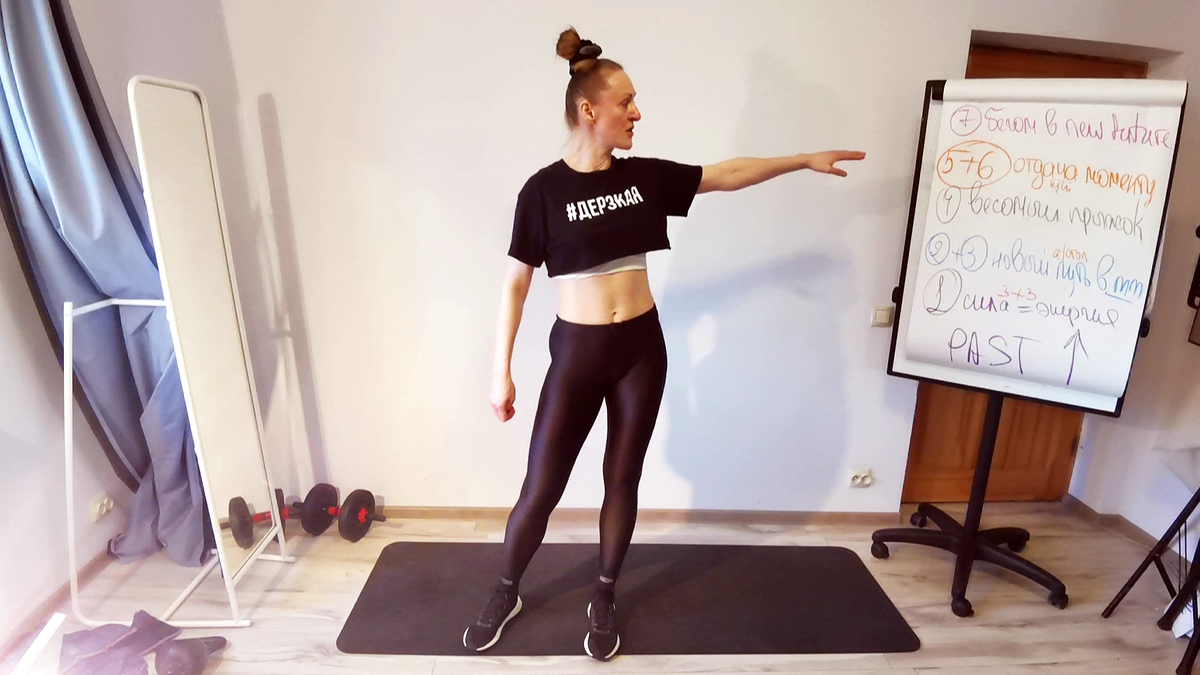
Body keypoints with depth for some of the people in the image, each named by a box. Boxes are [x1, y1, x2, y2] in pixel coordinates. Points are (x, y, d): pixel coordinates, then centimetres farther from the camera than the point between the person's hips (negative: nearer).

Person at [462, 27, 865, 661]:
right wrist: (501, 371, -6)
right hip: (577, 352, -3)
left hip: (642, 348, 4)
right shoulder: (544, 190, -9)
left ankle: (603, 599, 34)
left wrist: (805, 159, 15)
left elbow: (727, 174, 13)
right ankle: (505, 593, 32)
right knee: (540, 489, 5)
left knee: (622, 479, 13)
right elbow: (515, 282, -5)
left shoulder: (644, 176, 3)